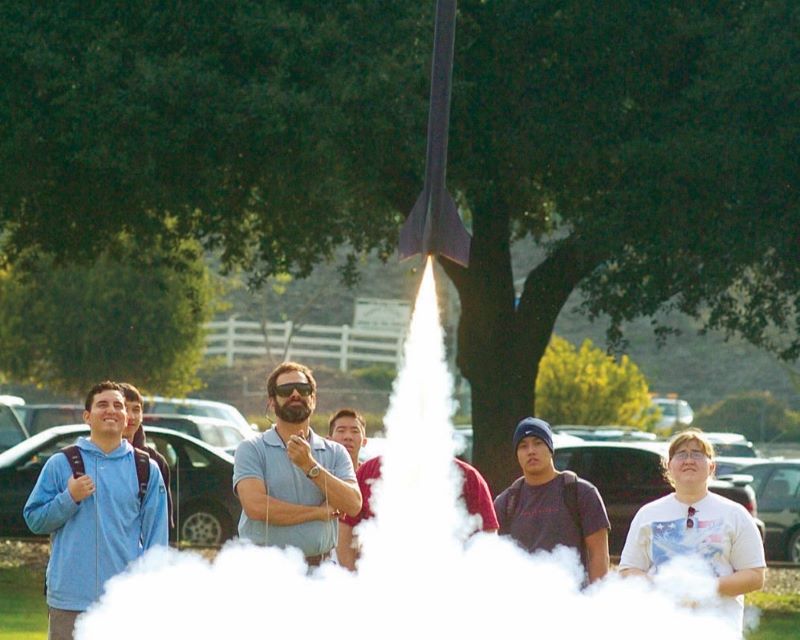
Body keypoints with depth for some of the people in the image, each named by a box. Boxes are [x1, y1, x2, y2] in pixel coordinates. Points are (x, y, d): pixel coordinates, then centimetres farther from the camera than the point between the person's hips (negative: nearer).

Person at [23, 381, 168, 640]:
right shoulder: (60, 464, 5)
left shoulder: (146, 470, 8)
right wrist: (69, 499, -11)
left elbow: (155, 535, 7)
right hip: (70, 599, -1)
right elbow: (34, 519, 5)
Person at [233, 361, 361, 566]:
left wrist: (310, 466, -10)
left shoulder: (335, 453, 14)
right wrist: (319, 512, -1)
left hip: (319, 567, 3)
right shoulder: (251, 449, 5)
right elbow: (255, 506, -10)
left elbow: (353, 505, 0)